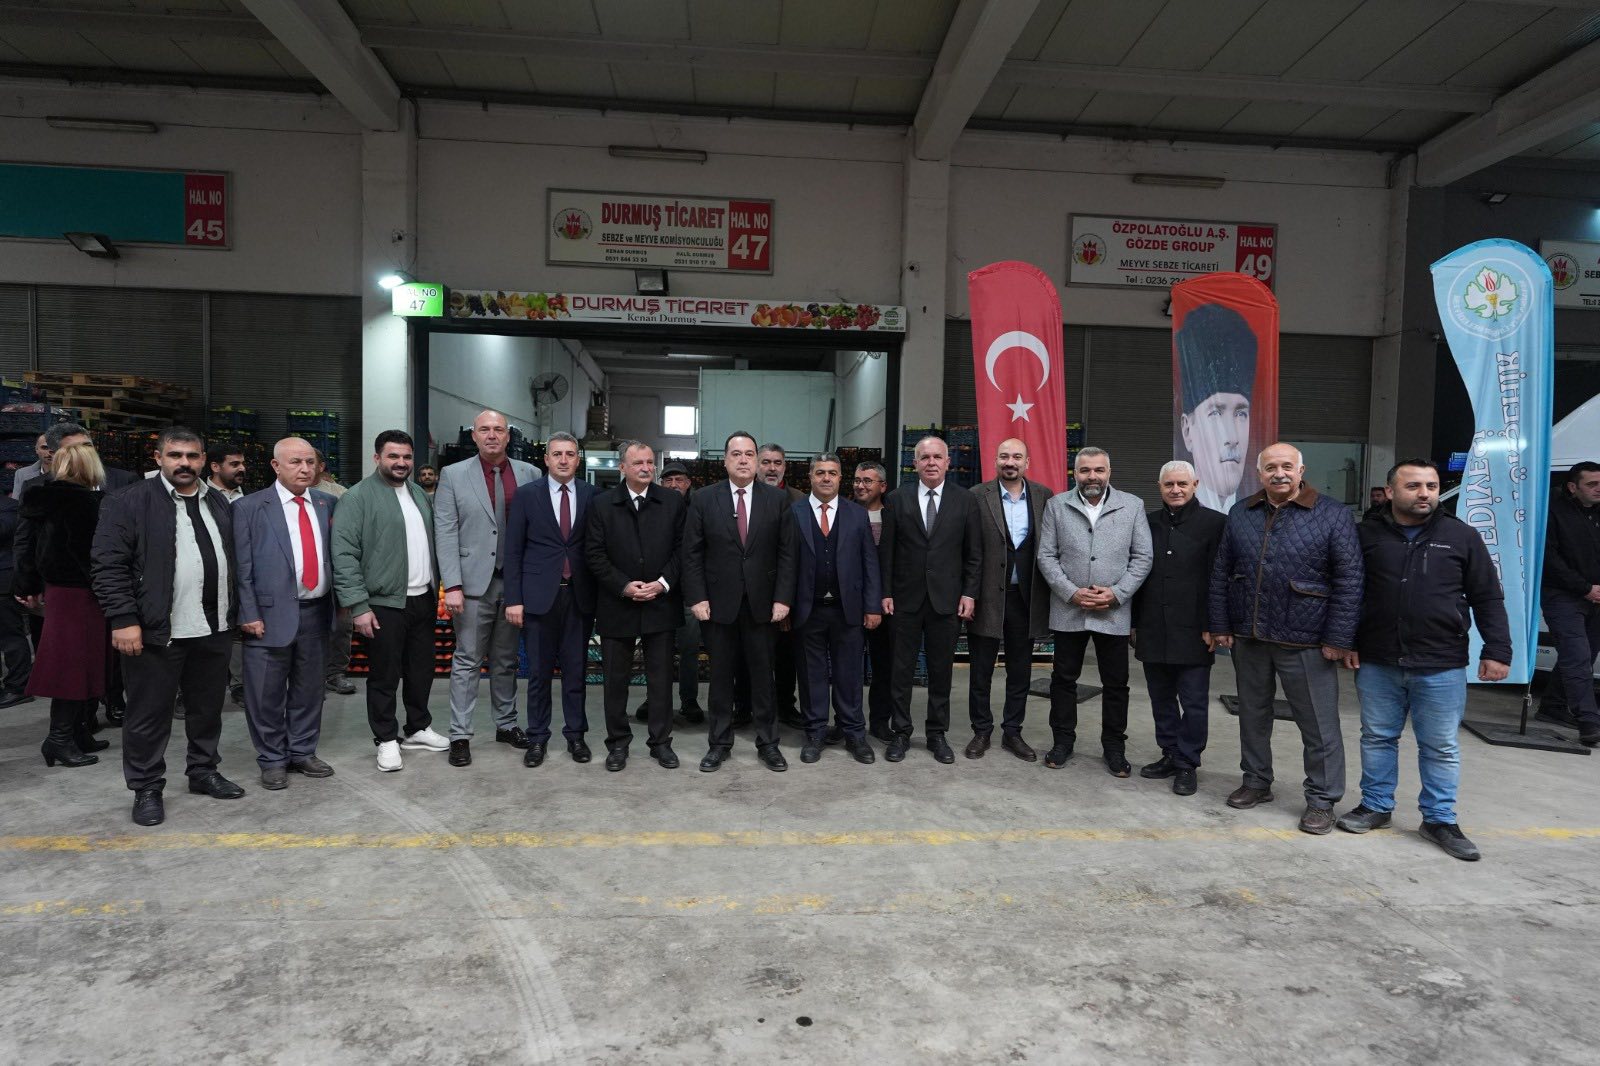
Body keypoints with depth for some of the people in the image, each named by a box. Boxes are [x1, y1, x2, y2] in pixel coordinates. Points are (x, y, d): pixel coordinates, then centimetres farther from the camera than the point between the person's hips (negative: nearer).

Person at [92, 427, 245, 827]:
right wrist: (123, 620, -16)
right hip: (156, 630, -5)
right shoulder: (128, 503, -6)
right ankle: (146, 789, 20)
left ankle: (204, 772, 32)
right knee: (149, 715, 6)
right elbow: (110, 565, -10)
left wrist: (235, 613, 12)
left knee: (208, 709, 16)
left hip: (215, 629, 5)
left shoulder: (218, 503, 11)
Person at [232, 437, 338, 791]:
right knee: (267, 695, 6)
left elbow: (336, 554, 11)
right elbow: (242, 567, -5)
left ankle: (303, 752, 29)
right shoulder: (250, 507, -3)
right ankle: (272, 761, 21)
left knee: (309, 689, 14)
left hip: (316, 612, 4)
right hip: (272, 614, -3)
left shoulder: (327, 504, 8)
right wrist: (249, 614, -10)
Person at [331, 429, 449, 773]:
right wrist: (358, 606, -18)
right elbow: (344, 555, -13)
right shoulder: (358, 497, -8)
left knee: (422, 669, 15)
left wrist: (436, 589, 11)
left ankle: (417, 729, 30)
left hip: (423, 599, 6)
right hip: (384, 603, -6)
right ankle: (387, 740, 18)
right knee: (384, 675, 5)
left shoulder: (420, 494, 13)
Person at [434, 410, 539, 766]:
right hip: (474, 582, -2)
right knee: (468, 661, 4)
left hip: (515, 582, 2)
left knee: (506, 660, 14)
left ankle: (507, 725, 26)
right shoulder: (453, 476, 0)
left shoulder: (529, 473, 5)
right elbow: (445, 534, -4)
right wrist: (452, 585, -11)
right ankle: (460, 735, 11)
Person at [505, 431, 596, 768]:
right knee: (539, 672, 7)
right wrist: (513, 598, -5)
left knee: (576, 670, 9)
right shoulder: (527, 494, 1)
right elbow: (513, 549, 0)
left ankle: (575, 734, 21)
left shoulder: (591, 495, 3)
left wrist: (599, 593, 0)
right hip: (539, 594, -1)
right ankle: (537, 737, 19)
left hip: (579, 595, 1)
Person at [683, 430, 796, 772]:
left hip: (762, 603, 0)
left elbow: (786, 553, 1)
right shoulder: (703, 499, 0)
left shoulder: (777, 499, 2)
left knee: (763, 676, 8)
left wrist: (783, 598, -6)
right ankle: (719, 743, 22)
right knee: (721, 676, 9)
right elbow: (692, 554, 0)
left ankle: (768, 743, 21)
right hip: (718, 603, 0)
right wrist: (697, 598, -7)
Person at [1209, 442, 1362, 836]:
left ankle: (1322, 800, 19)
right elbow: (1221, 573, 10)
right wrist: (1220, 625, 5)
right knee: (1253, 715, 16)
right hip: (1247, 638, 4)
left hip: (1305, 642, -4)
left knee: (1319, 725, 4)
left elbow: (1349, 580, -7)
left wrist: (1338, 639, -11)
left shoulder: (1333, 514, -4)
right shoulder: (1241, 514, 7)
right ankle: (1256, 782, 32)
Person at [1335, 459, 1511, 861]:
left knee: (1441, 747, 9)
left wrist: (1497, 651, -2)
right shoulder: (1368, 535, 1)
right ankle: (1376, 806, 27)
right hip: (1377, 663, 1)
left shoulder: (1461, 536, 0)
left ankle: (1440, 819, 23)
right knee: (1377, 738, 13)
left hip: (1441, 667, -1)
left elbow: (1487, 598, 3)